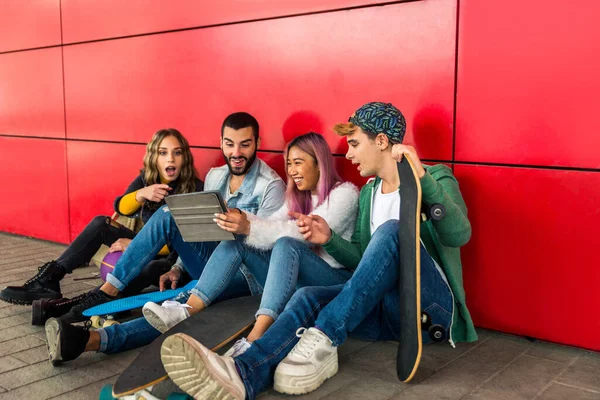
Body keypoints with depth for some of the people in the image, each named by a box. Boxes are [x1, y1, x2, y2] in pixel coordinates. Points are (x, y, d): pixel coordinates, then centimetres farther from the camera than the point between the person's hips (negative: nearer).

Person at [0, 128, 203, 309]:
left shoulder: (195, 189, -16)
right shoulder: (146, 178, 0)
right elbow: (122, 207, -16)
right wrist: (141, 194, -38)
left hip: (173, 260, -5)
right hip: (147, 247, 5)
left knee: (152, 268, -40)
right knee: (100, 224, -13)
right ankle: (48, 279, -17)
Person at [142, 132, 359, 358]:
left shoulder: (344, 193, -5)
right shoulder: (299, 197, 19)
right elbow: (269, 229, 4)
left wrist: (249, 227, -33)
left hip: (334, 279, -6)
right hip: (294, 279, 7)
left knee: (287, 245, -35)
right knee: (236, 242, -11)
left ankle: (254, 340, -48)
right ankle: (186, 310, -26)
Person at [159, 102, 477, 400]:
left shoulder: (436, 179, 0)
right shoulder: (367, 194, 18)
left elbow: (459, 235, -19)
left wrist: (422, 178, -32)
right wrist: (330, 239, -3)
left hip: (431, 306, -5)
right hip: (386, 308, 5)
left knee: (391, 230, -31)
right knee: (308, 297, -23)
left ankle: (324, 342, -36)